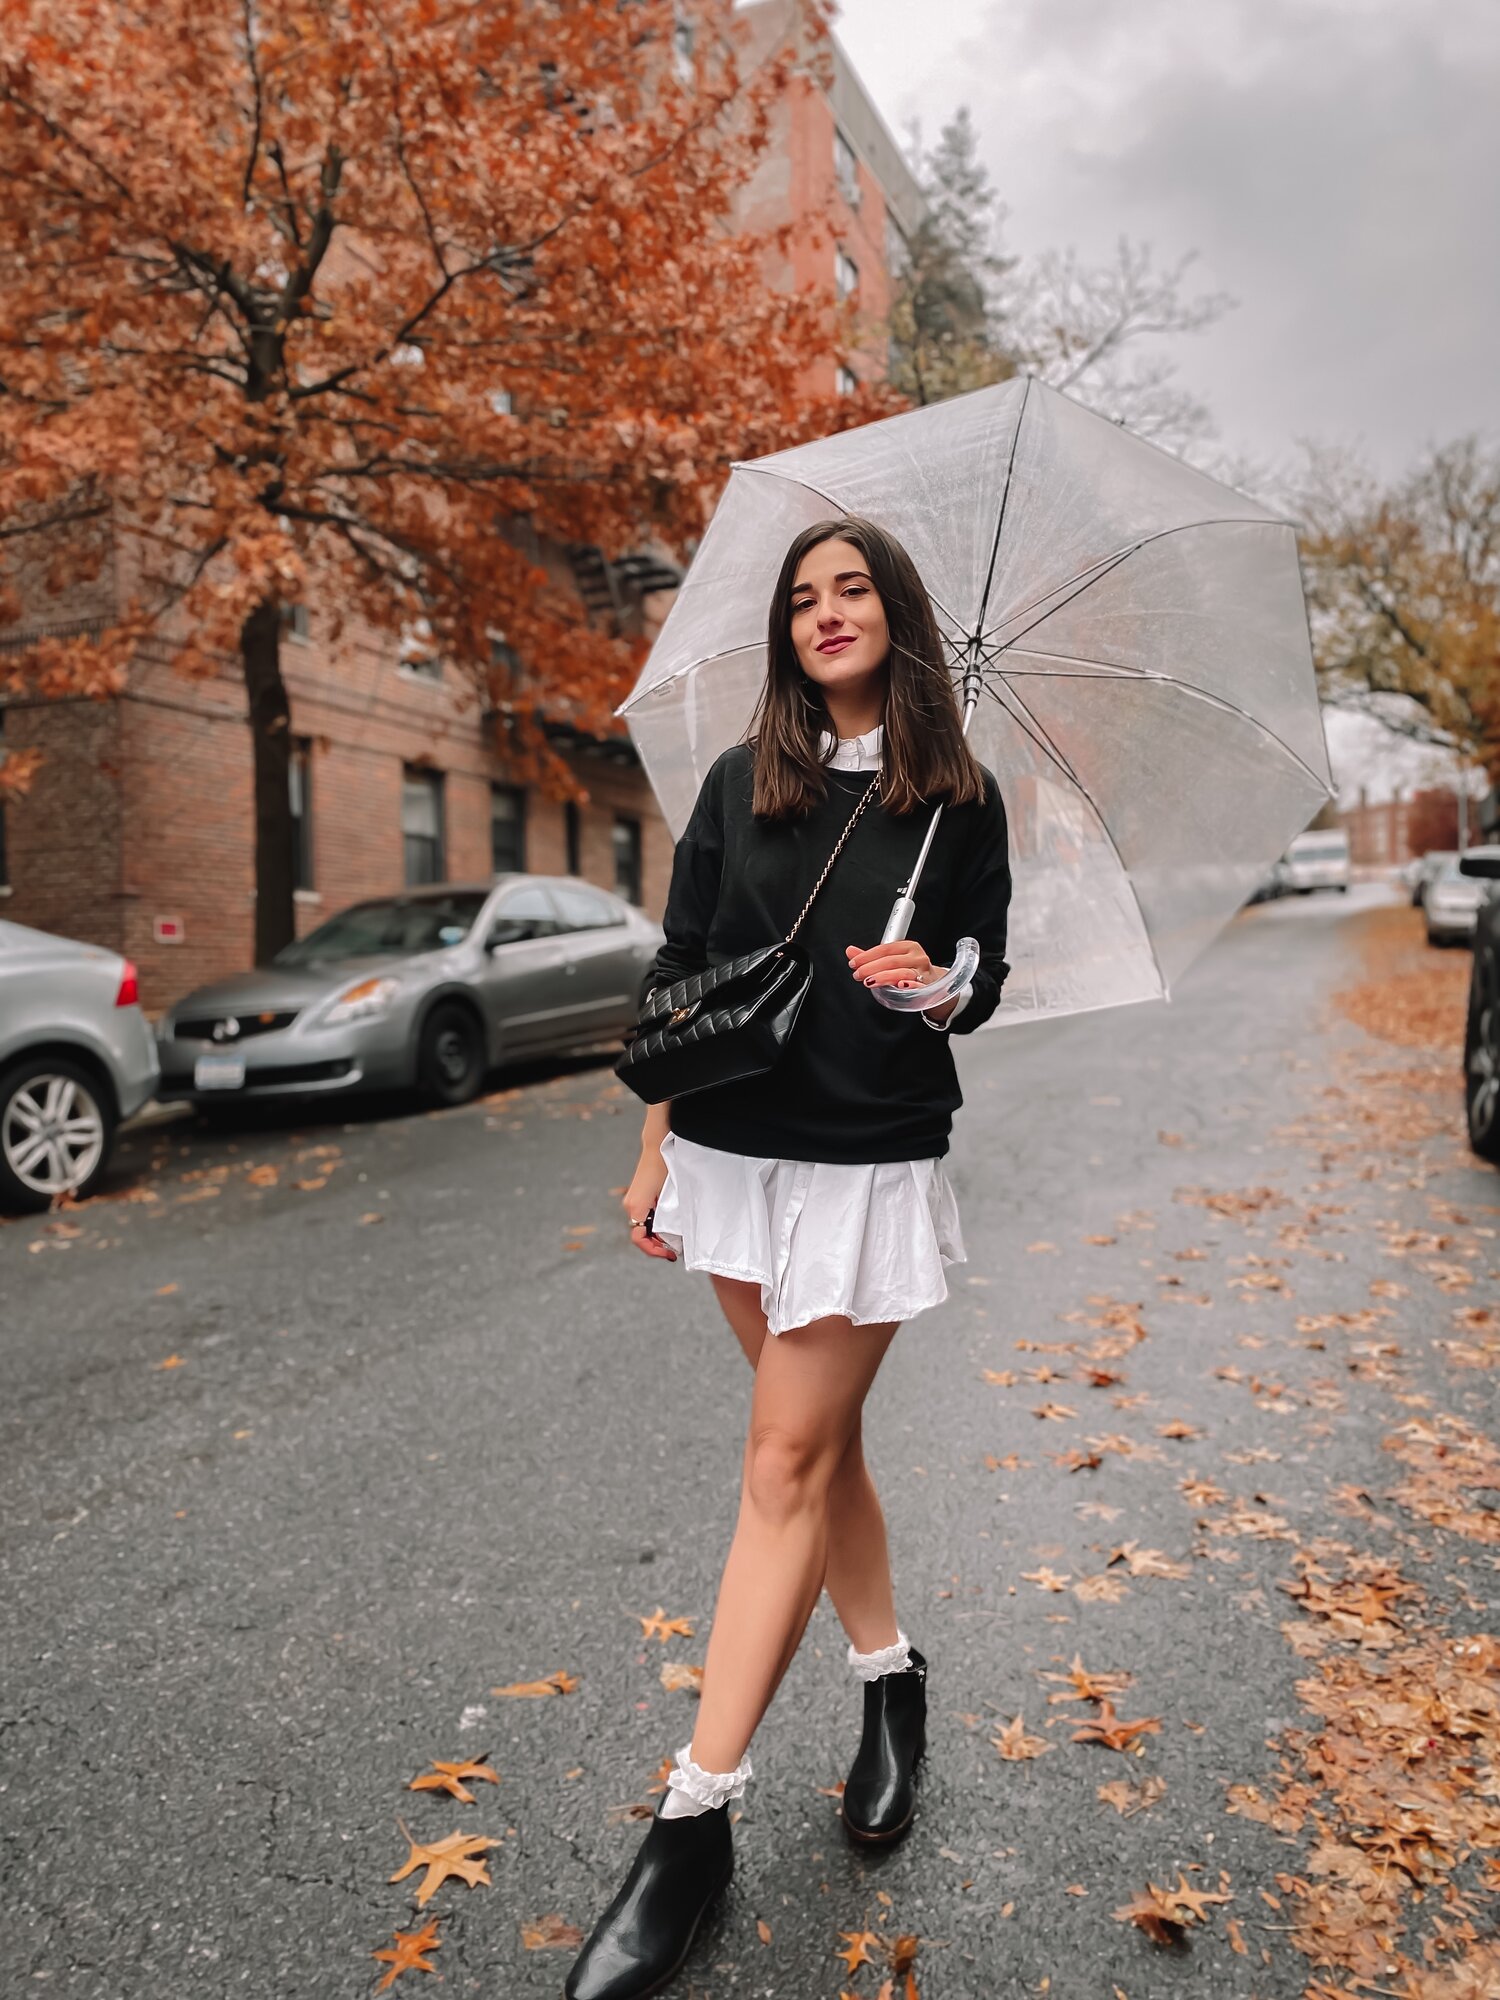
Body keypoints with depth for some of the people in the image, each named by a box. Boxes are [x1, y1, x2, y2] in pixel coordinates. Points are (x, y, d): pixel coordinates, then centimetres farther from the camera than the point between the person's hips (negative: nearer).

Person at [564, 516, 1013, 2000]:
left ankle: (694, 1817, 9)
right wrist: (654, 1152, 3)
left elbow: (984, 980, 5)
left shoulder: (962, 800, 0)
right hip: (732, 1147, 4)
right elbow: (682, 971, 6)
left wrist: (935, 984, -20)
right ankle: (890, 1682, 37)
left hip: (870, 1164, -3)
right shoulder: (738, 783, 5)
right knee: (818, 1438, 15)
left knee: (786, 1461, -1)